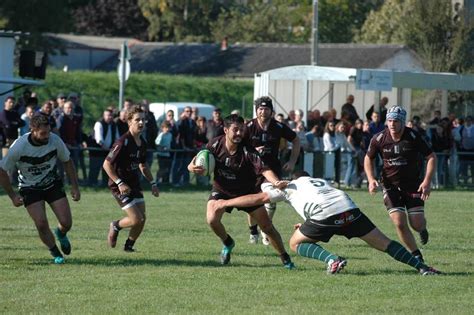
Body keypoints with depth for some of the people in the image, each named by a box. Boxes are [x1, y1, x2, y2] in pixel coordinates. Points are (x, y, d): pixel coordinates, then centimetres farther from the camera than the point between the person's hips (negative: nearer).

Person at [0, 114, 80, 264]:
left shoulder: (55, 141, -18)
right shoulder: (19, 147, -26)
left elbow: (67, 161, 2)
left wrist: (74, 187, 1)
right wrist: (12, 196, -9)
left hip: (53, 184, 2)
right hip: (30, 188, -2)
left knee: (66, 223, -7)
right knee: (41, 224, -17)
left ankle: (61, 234, 31)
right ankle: (55, 253, 9)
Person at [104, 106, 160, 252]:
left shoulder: (142, 142, 5)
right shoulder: (123, 142, -20)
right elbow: (106, 164, -19)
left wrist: (152, 183, 13)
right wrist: (119, 183, -24)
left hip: (134, 184, 8)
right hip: (120, 186, -8)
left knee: (142, 219, 3)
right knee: (136, 219, -14)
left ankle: (129, 246, 23)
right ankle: (115, 226, 16)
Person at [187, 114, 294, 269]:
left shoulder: (247, 151, -26)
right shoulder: (215, 145, -18)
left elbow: (263, 169, -37)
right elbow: (196, 165, -7)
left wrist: (276, 182, -57)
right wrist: (192, 167, -33)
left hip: (247, 191, -1)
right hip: (221, 190, 1)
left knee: (267, 226, -4)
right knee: (212, 220, -22)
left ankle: (285, 258, 14)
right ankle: (227, 243, 12)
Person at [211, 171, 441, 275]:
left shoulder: (289, 186, 25)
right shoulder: (321, 182, 39)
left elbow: (259, 198, 20)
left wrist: (226, 203, 28)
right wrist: (308, 225, 55)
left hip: (325, 214, -5)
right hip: (350, 209, 5)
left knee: (296, 243, 14)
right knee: (384, 243, 12)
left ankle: (333, 260, -8)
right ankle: (422, 268, 2)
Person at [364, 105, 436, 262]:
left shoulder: (414, 137, -15)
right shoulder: (379, 139, -9)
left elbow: (431, 157, -8)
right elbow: (368, 158, 9)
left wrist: (427, 181, -18)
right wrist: (371, 179, -6)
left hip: (413, 184, -1)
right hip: (391, 185, 1)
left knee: (417, 224, -8)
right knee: (399, 223, -13)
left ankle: (422, 229, 32)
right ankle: (417, 256, 4)